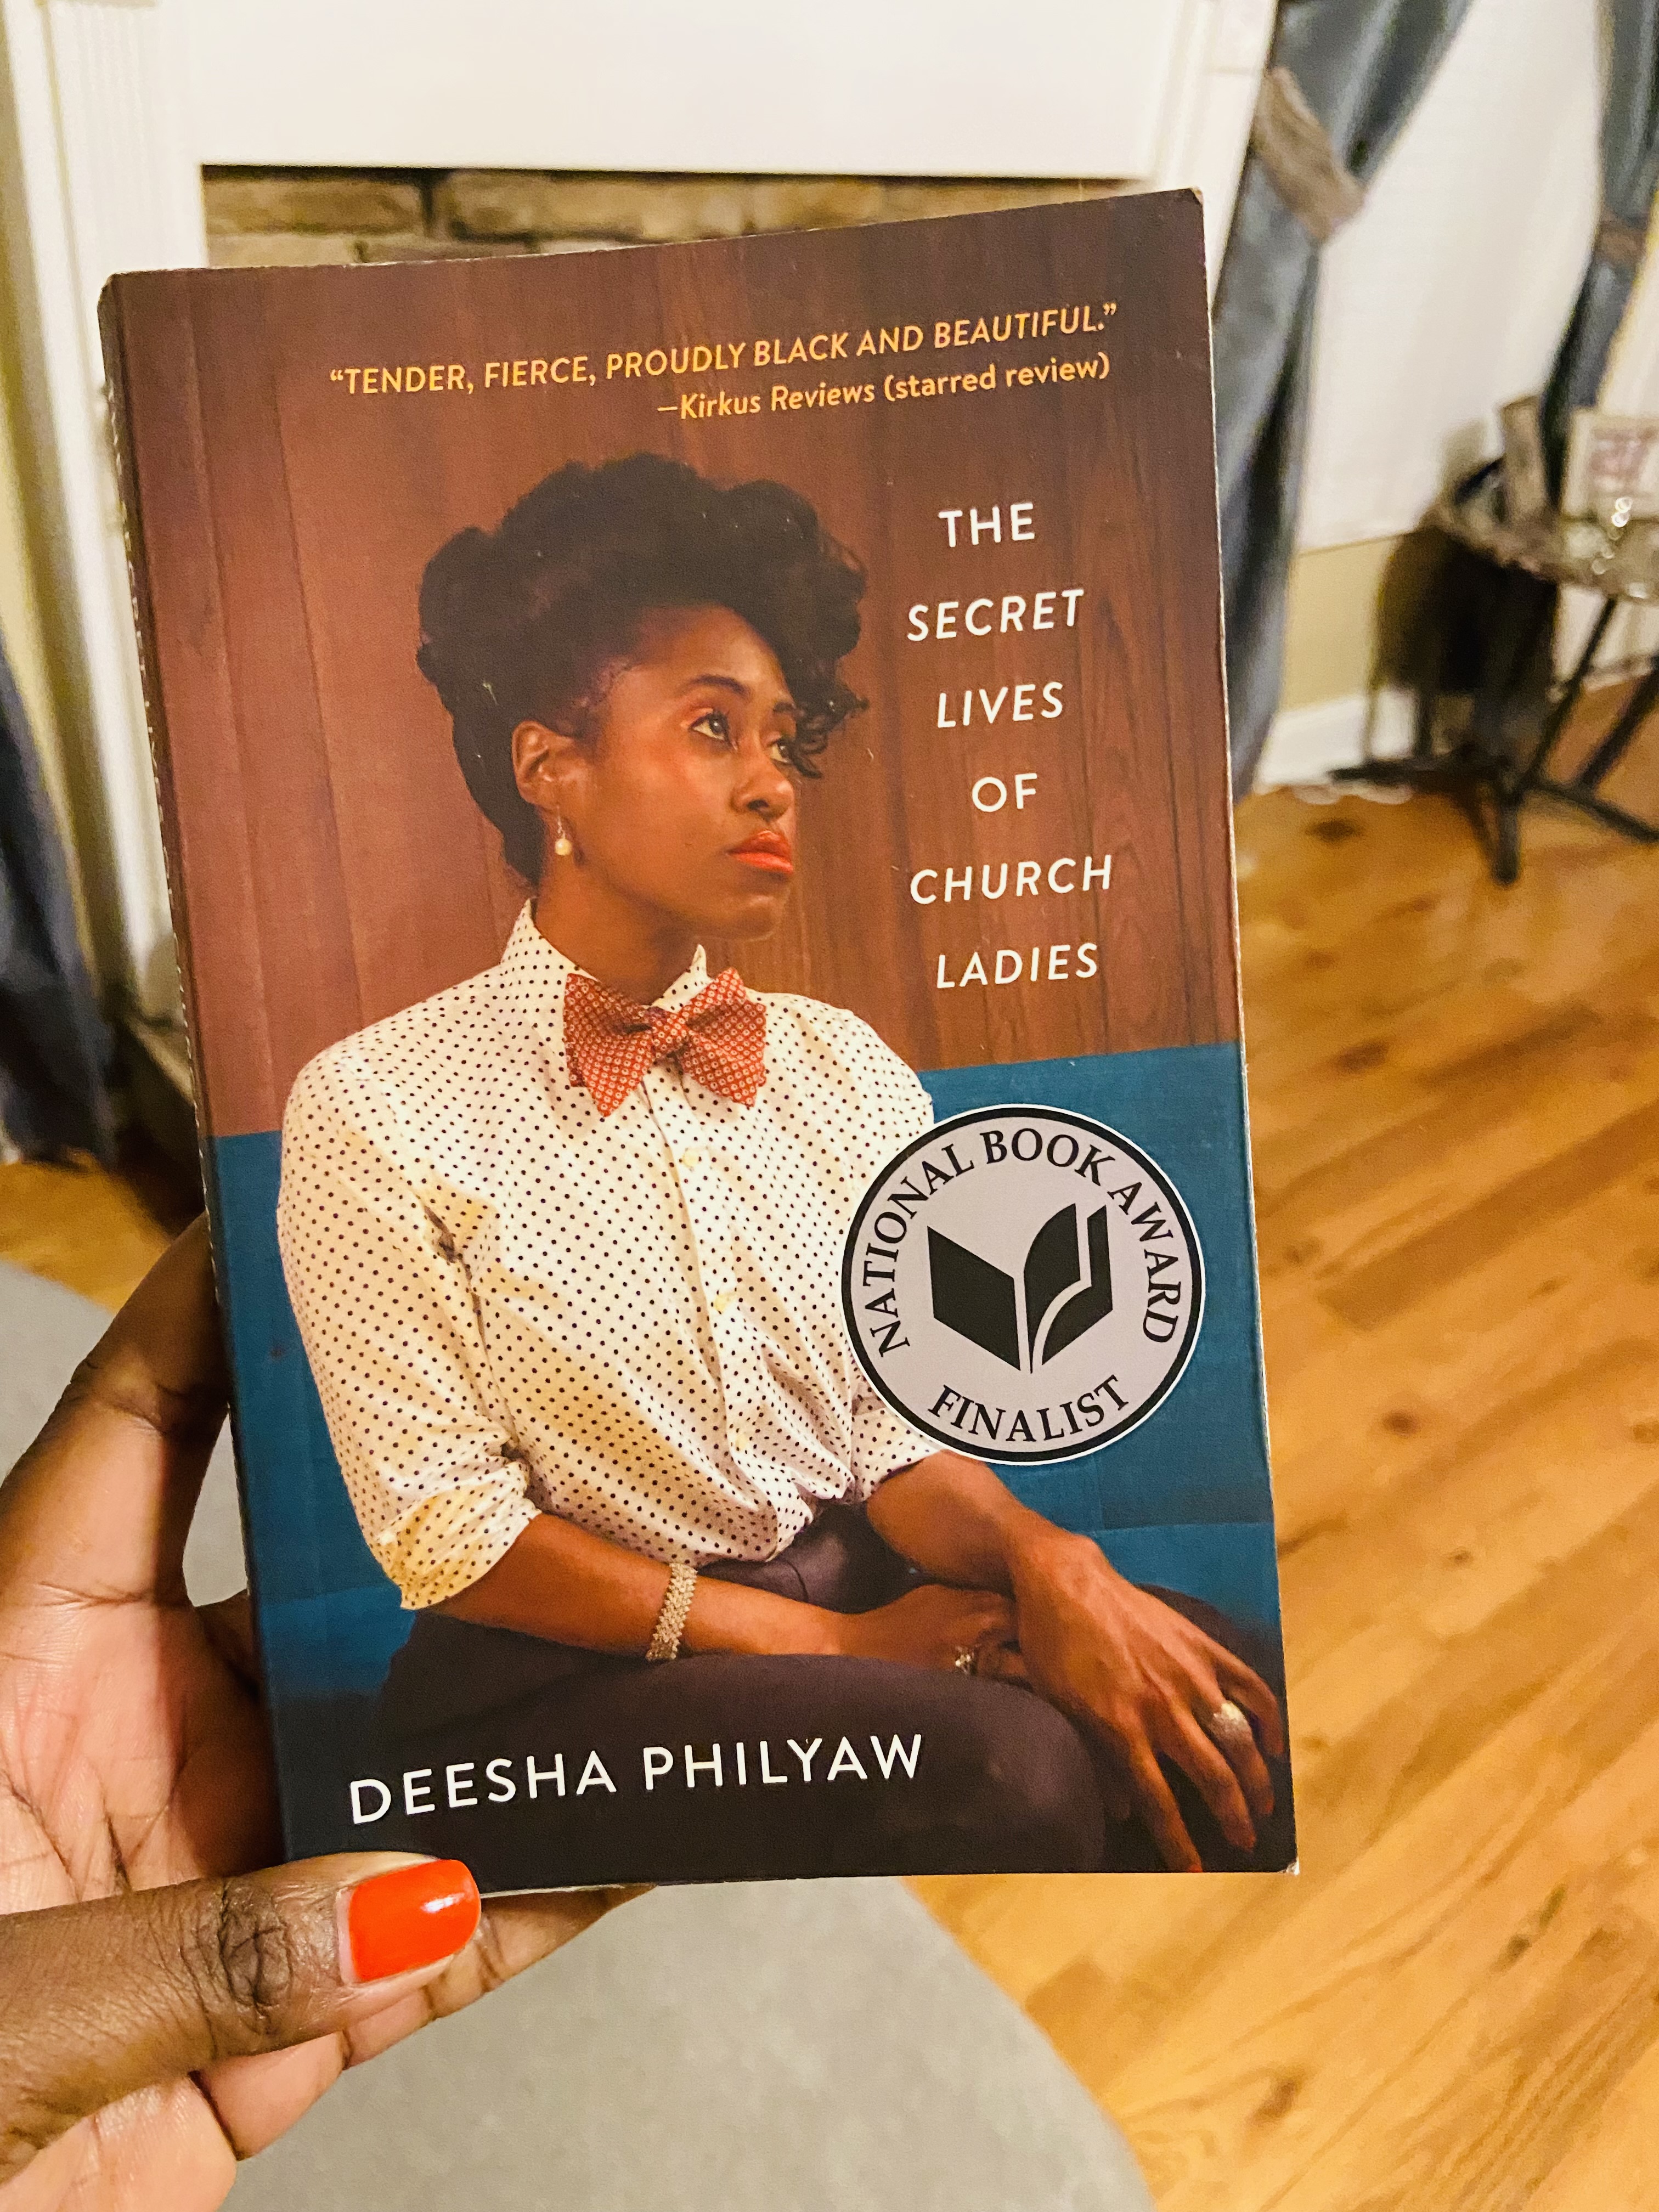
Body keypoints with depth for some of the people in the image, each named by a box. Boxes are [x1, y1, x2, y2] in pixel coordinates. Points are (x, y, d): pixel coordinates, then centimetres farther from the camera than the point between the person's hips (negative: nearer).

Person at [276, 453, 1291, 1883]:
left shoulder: (849, 1068, 5)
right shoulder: (375, 1108, -9)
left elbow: (901, 1434, 2)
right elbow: (448, 1534, -10)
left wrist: (1046, 1559, -20)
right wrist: (830, 1643, -16)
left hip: (867, 1606, 4)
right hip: (573, 1684, -4)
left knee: (1223, 1708, -20)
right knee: (1001, 1764, -29)